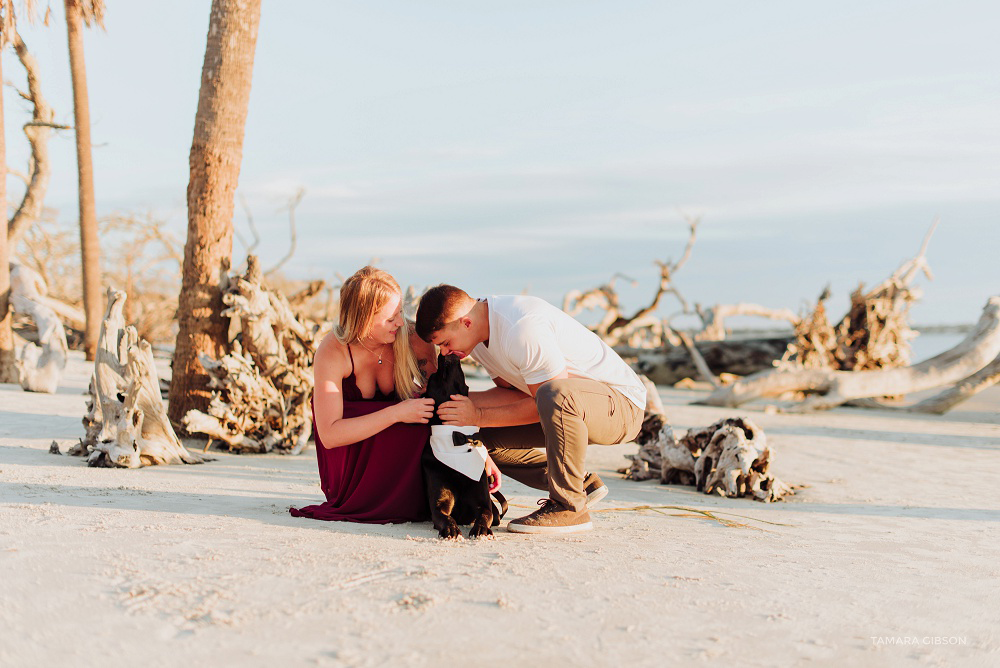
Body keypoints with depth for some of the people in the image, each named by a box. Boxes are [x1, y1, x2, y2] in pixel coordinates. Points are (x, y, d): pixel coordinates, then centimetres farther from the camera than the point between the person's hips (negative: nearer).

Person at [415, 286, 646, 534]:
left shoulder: (523, 328, -29)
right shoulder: (478, 335, -1)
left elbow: (549, 397, -27)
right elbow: (516, 393, 5)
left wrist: (479, 416, -22)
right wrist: (458, 399, -9)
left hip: (621, 402, -9)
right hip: (568, 402, 9)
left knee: (553, 395, -40)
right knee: (486, 438, -1)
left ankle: (569, 506, -22)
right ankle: (583, 483, 7)